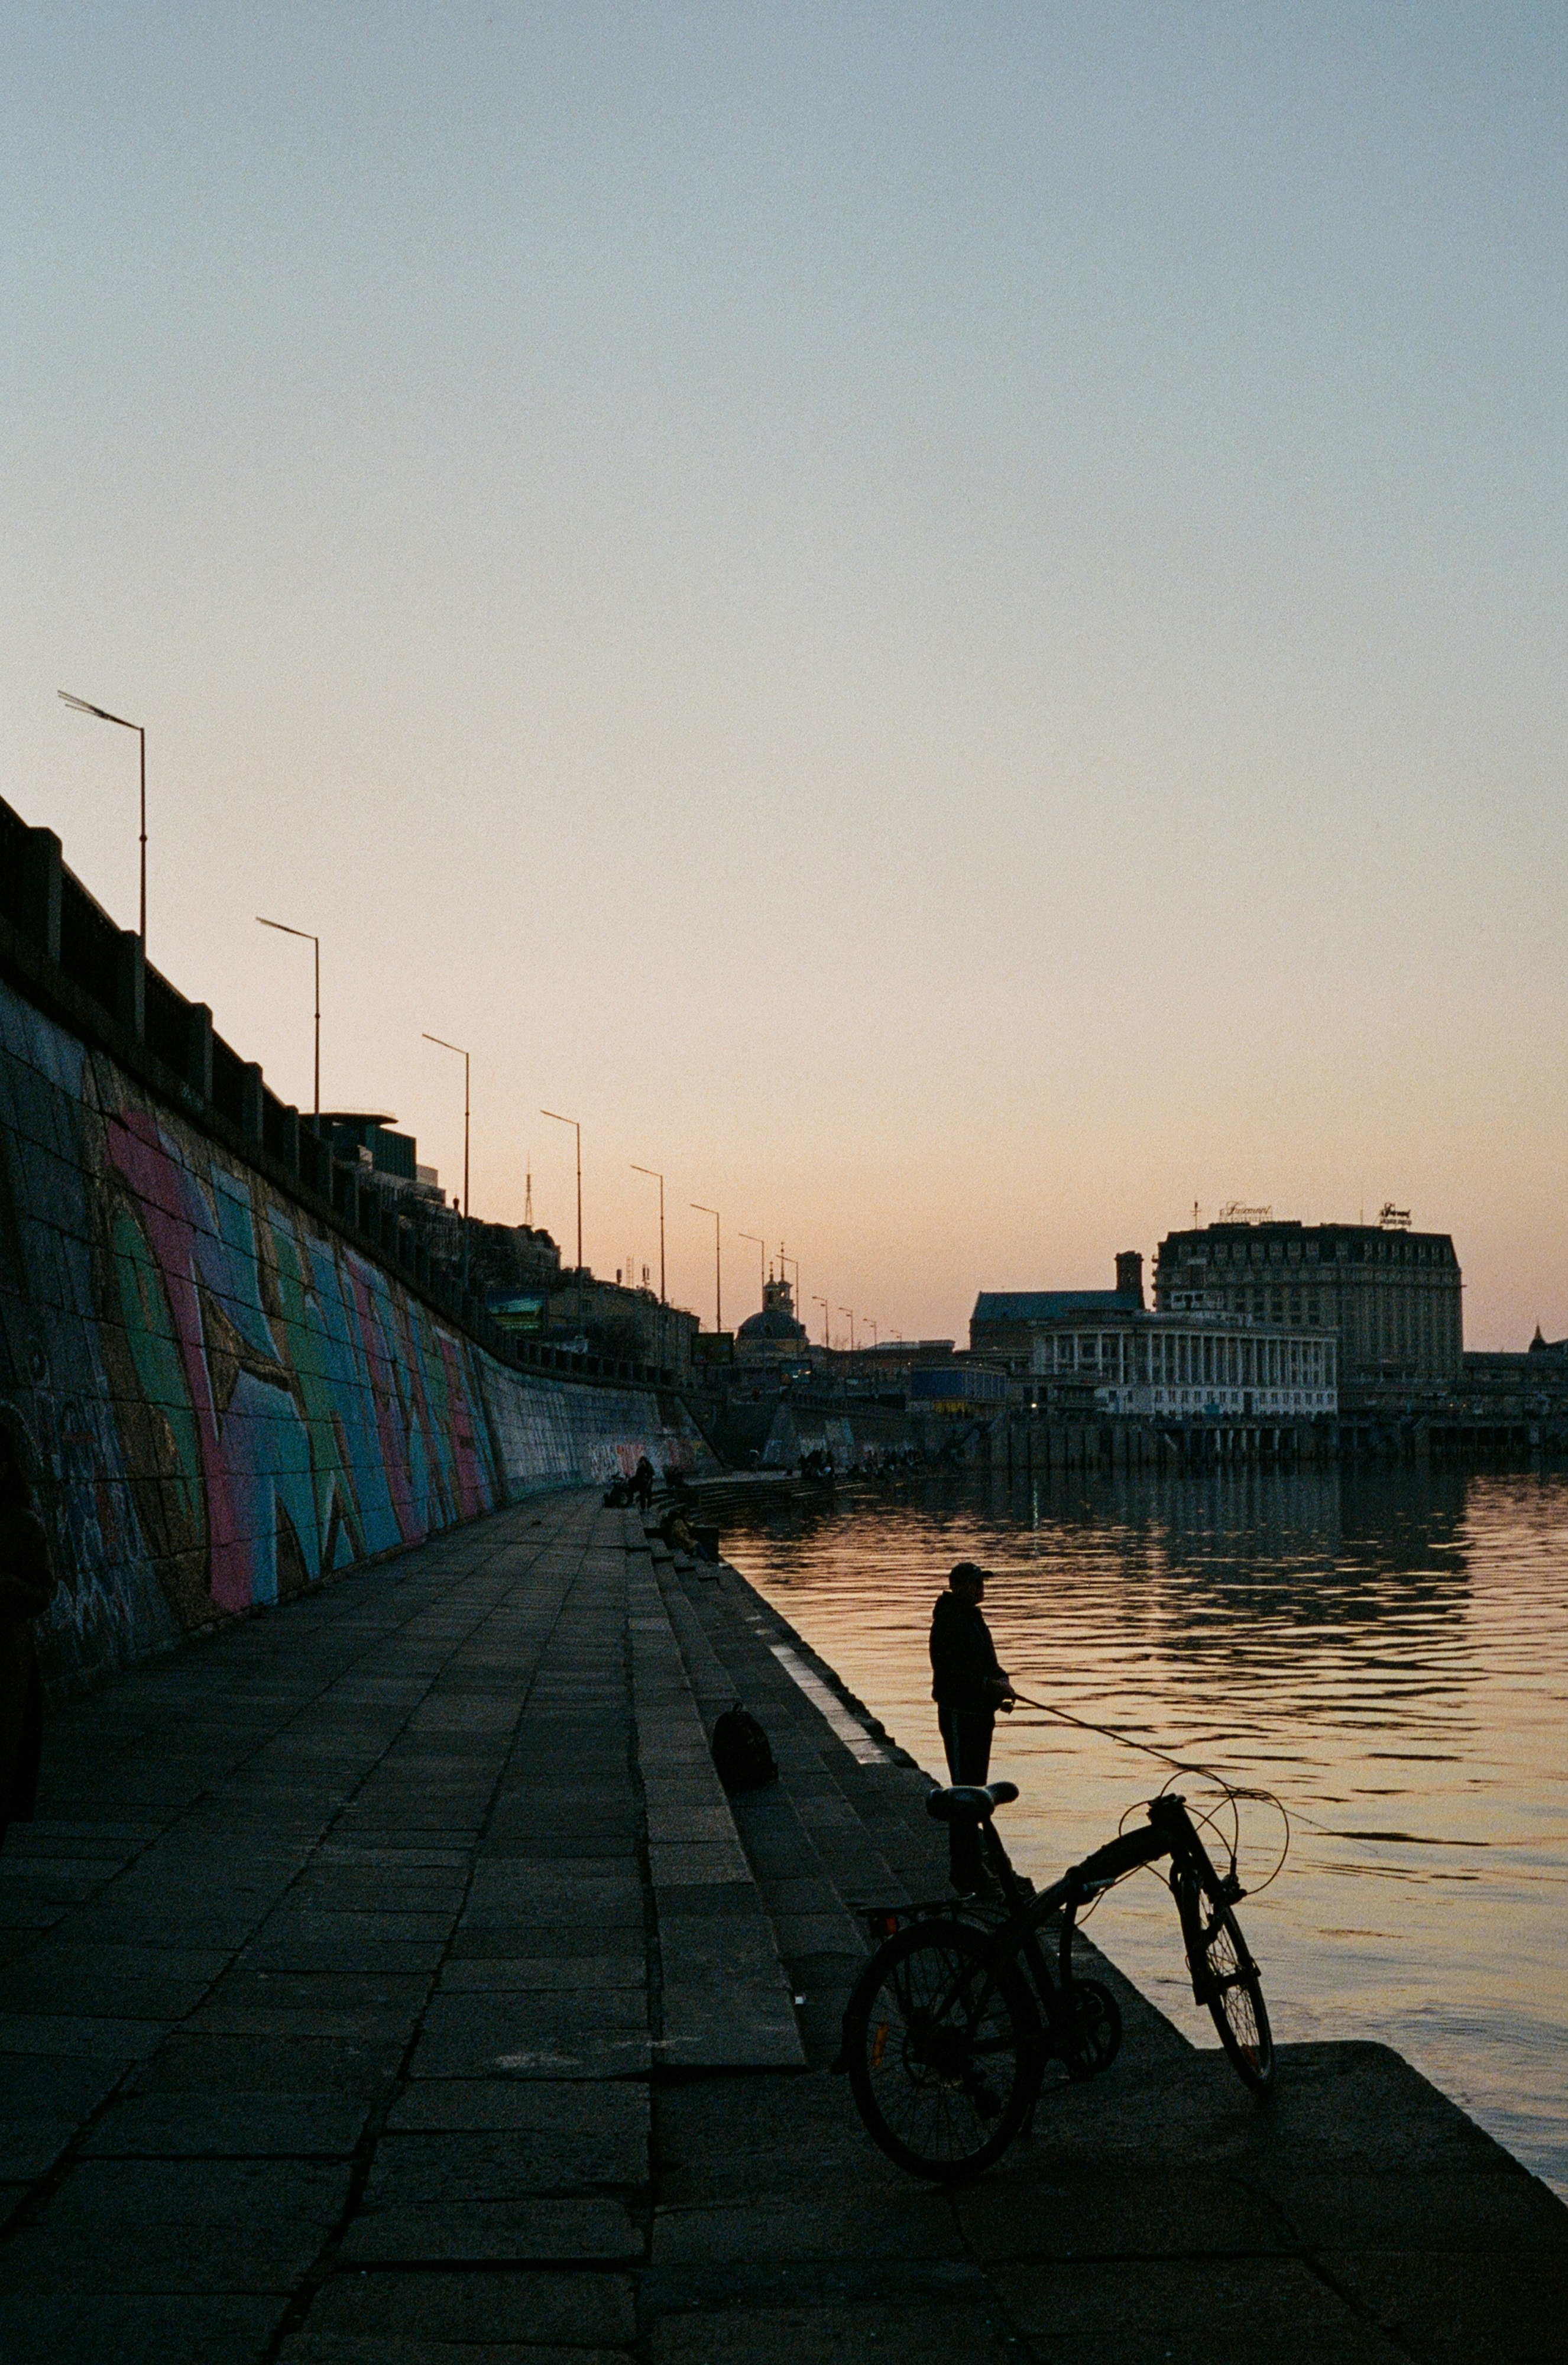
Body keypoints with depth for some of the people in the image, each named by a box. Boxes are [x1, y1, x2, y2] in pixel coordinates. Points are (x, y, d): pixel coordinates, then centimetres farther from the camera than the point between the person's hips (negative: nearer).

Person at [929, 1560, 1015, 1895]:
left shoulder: (974, 1619, 16)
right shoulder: (948, 1622, -15)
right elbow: (948, 1673, -23)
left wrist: (1001, 1684, 5)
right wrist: (990, 1684, -28)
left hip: (981, 1715, 10)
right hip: (958, 1714, -10)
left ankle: (968, 1867, 23)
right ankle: (967, 1876, -7)